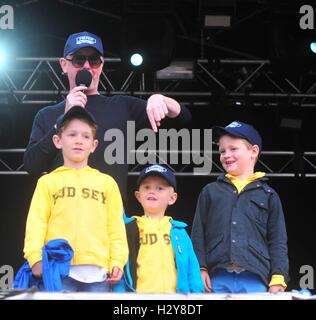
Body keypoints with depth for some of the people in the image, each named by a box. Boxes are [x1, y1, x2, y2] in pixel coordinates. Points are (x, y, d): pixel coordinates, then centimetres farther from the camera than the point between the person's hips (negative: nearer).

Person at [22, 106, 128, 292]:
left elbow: (116, 226, 13)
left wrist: (118, 262, 1)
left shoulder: (107, 182, 17)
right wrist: (35, 258, -11)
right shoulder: (48, 182, 12)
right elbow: (36, 222, 3)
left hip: (98, 271, 2)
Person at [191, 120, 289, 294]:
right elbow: (198, 235, 12)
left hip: (255, 280, -1)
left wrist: (278, 279, -2)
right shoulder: (210, 192, 16)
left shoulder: (268, 195, 12)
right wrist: (200, 268, 1)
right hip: (217, 279, 1)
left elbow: (278, 241, 8)